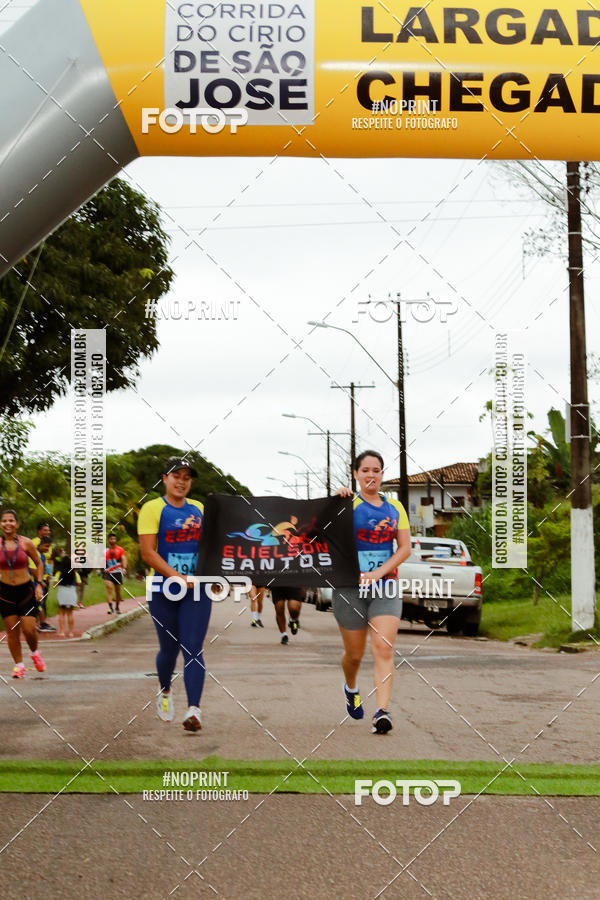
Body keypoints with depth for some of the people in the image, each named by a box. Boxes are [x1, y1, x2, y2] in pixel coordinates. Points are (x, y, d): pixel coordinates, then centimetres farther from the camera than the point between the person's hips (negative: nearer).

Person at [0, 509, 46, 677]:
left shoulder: (26, 543, -5)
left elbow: (39, 564, 7)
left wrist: (39, 585, 0)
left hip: (26, 590, -1)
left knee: (29, 629, -7)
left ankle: (34, 653, 25)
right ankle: (19, 665, 16)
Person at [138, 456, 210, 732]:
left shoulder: (200, 509, 11)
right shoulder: (153, 509, -2)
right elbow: (147, 552, -10)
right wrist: (177, 577, -20)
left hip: (196, 588, 2)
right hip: (163, 590, -2)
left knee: (193, 649, -7)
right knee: (169, 648, 9)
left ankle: (194, 710, -13)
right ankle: (165, 691, 38)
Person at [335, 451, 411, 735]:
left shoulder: (395, 507, 9)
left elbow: (405, 548, 5)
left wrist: (378, 573, -10)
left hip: (385, 586, 2)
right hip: (350, 587, -2)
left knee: (384, 649, -13)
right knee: (354, 653, 9)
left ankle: (382, 712, -18)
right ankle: (351, 688, 41)